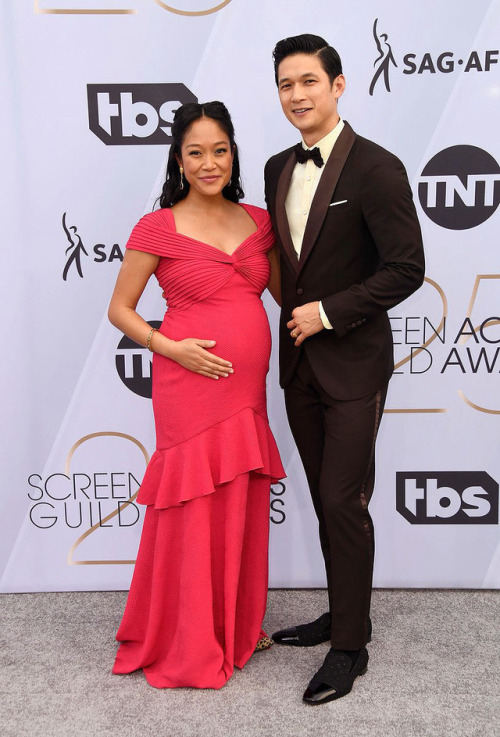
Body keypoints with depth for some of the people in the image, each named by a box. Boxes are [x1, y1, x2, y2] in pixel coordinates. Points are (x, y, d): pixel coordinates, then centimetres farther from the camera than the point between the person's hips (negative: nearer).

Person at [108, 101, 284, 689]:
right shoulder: (158, 228, -4)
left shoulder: (258, 222, 9)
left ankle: (237, 624, 35)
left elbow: (282, 291, 17)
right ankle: (187, 645, 24)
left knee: (242, 508, 14)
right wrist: (171, 347, -13)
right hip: (191, 385, -5)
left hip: (248, 387, 5)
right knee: (194, 512, 3)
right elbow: (119, 309, 0)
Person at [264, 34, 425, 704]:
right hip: (299, 364, 7)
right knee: (325, 499, 15)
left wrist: (327, 312, -15)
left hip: (353, 363, -6)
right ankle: (345, 614, 33)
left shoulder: (376, 167, -11)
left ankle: (350, 645, 15)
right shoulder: (278, 169, 10)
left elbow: (406, 268, -15)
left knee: (344, 502, -2)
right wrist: (292, 312, 8)